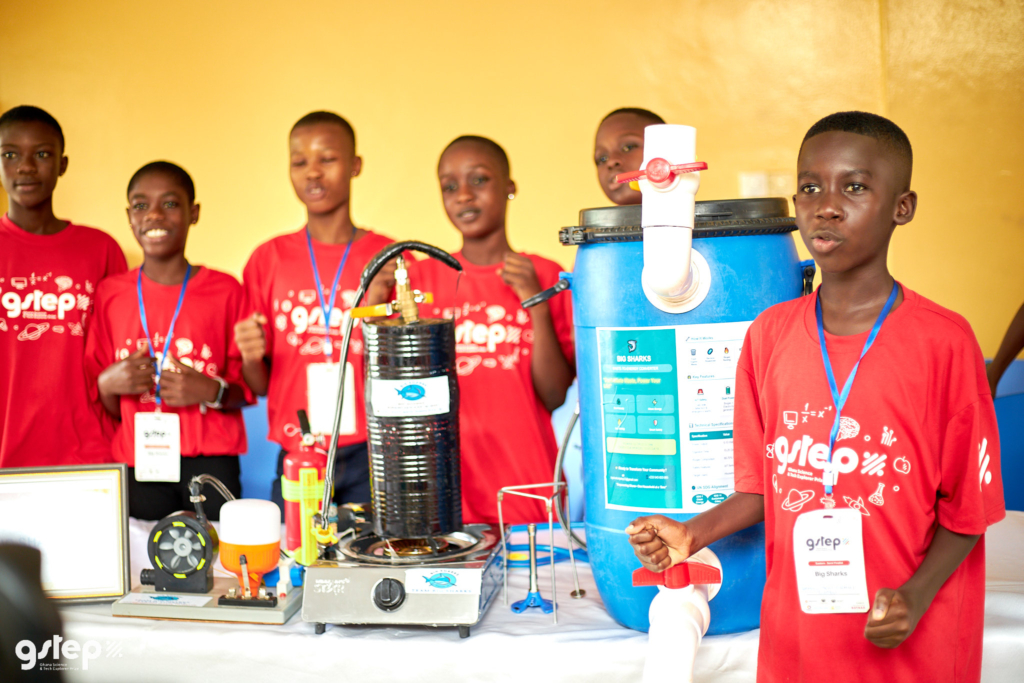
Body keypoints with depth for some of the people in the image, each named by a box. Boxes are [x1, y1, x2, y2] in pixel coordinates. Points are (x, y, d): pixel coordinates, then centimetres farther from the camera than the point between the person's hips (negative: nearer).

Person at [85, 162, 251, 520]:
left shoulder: (225, 289, 2)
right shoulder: (109, 293, 9)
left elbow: (246, 389, 5)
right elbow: (108, 407, 14)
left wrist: (213, 392, -13)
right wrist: (108, 385, -6)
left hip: (211, 462, -2)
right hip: (138, 464, 2)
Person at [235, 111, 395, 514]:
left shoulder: (391, 260, 1)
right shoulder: (268, 260, 6)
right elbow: (261, 386, 11)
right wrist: (251, 359, -10)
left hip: (370, 454, -1)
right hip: (296, 459, 1)